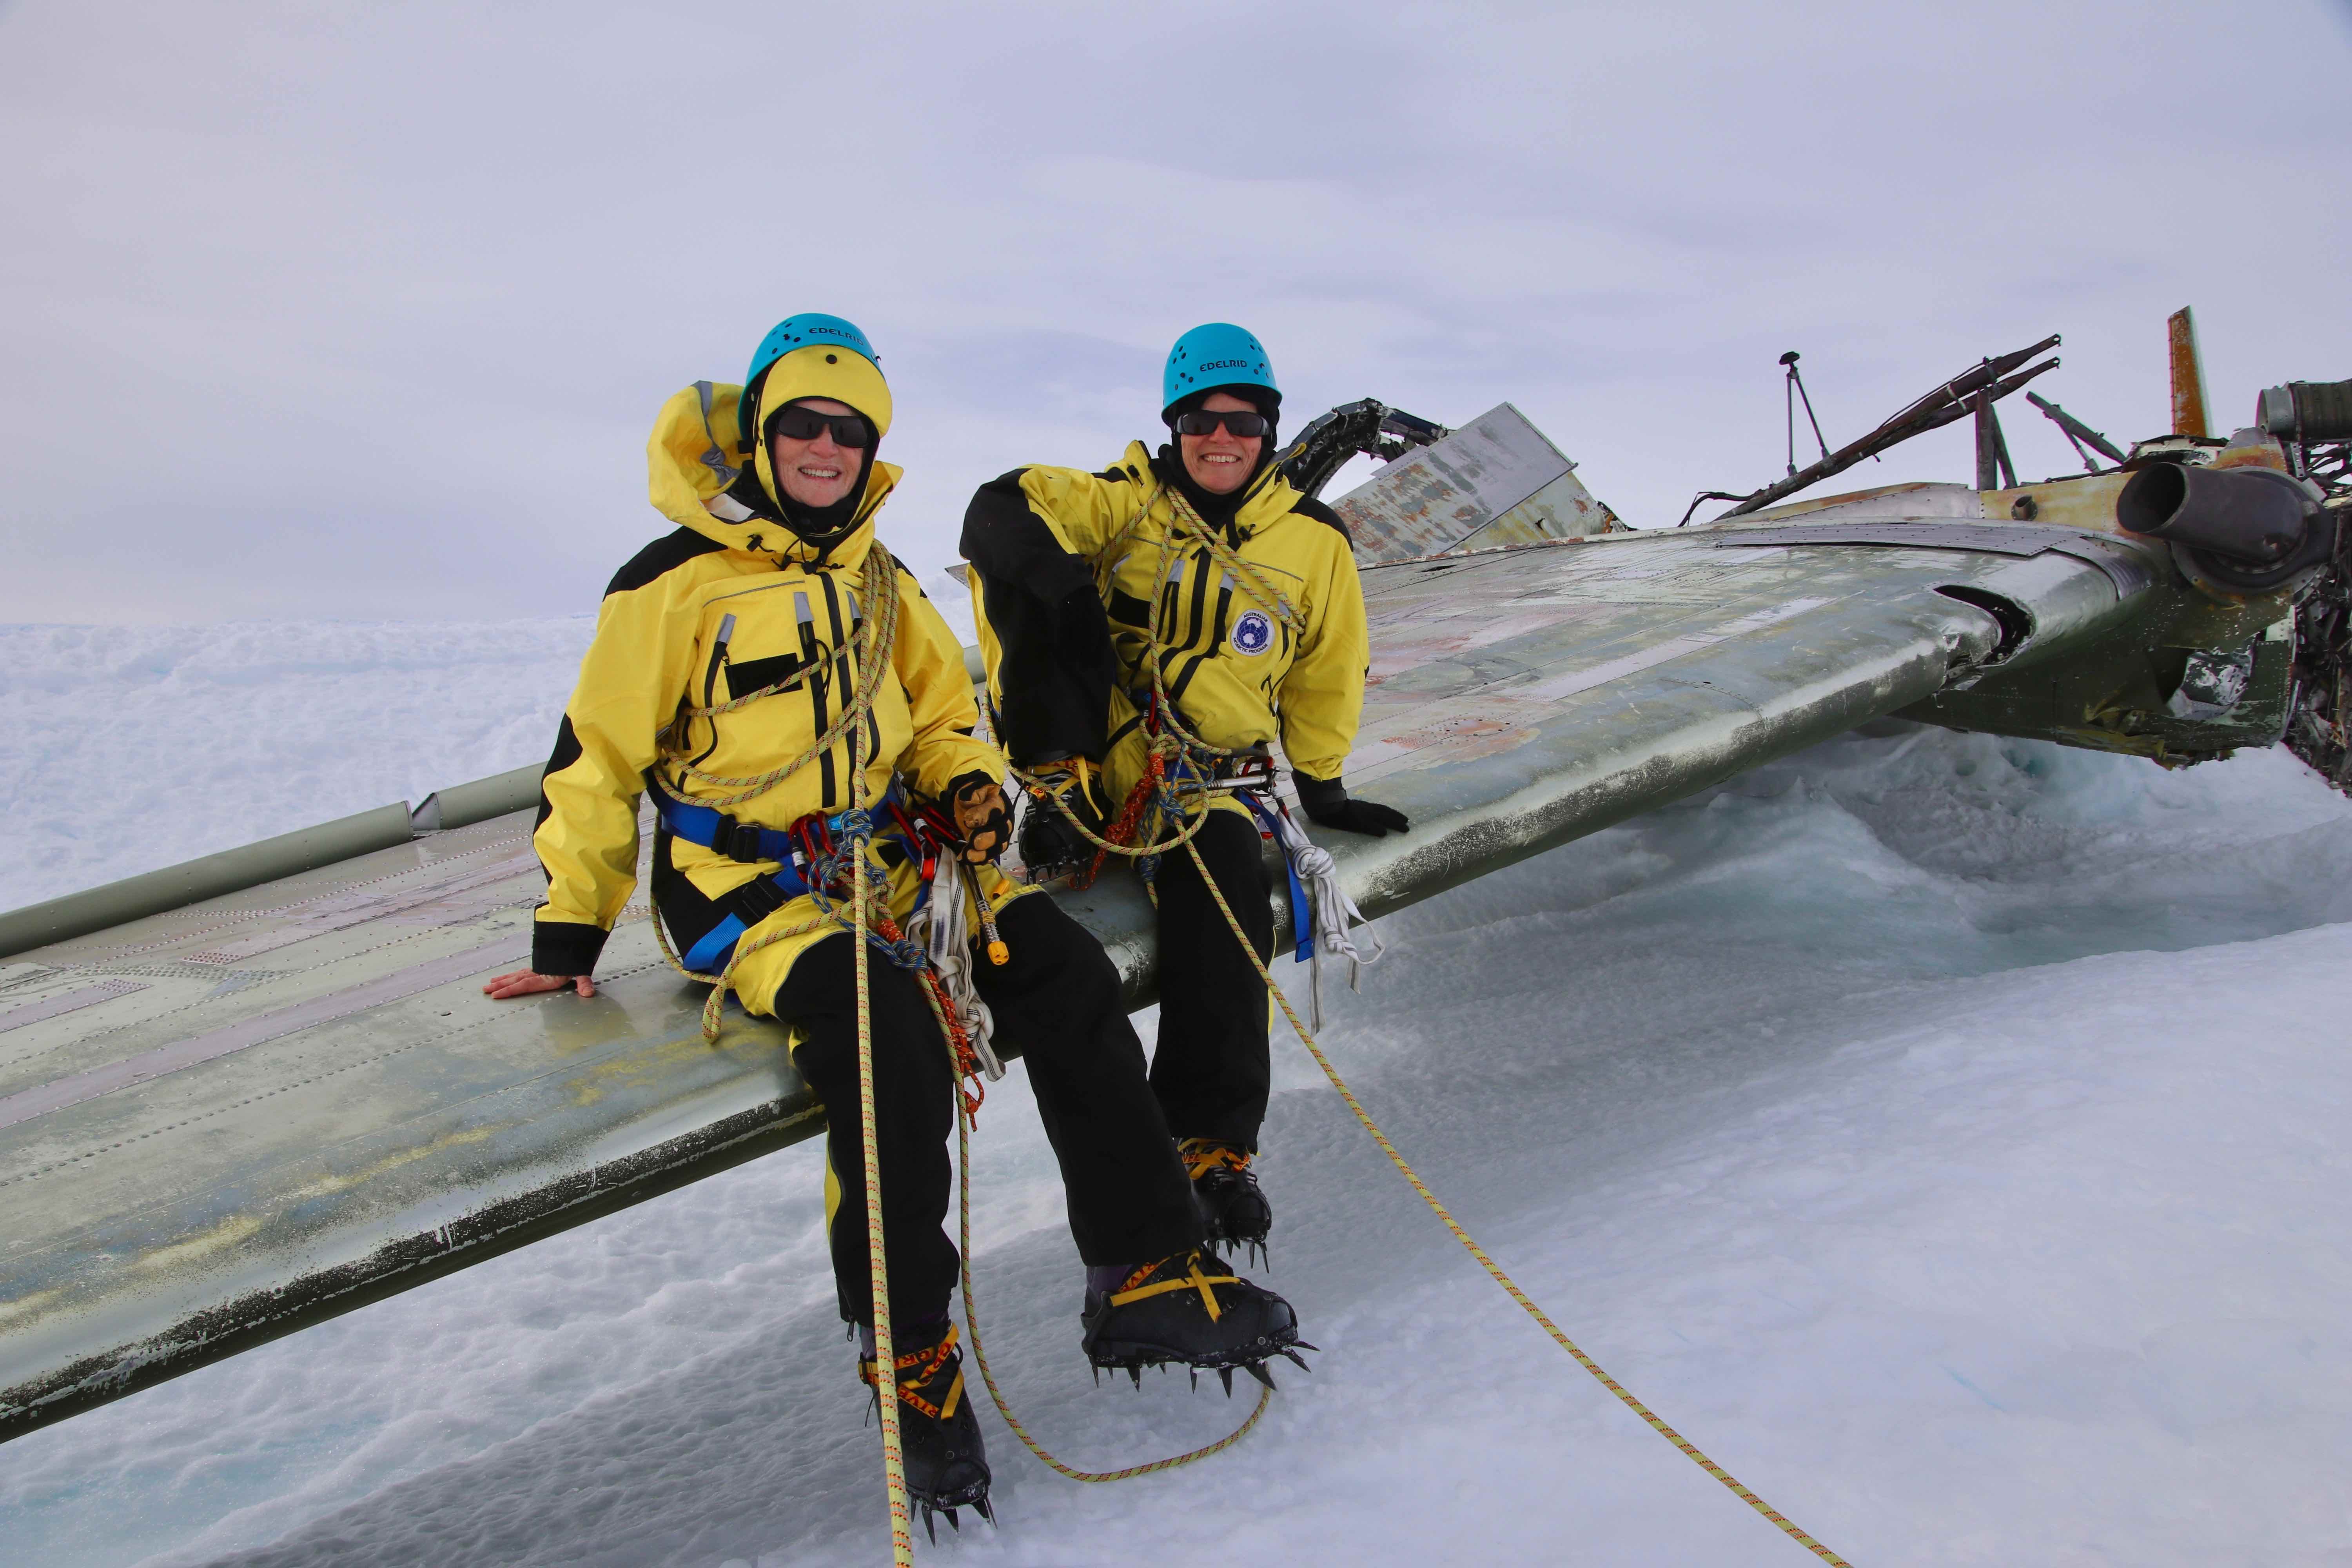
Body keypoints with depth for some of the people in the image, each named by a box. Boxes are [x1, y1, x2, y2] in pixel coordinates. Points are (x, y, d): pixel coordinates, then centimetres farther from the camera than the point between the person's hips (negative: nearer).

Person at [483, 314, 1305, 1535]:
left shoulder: (878, 582, 13)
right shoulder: (678, 582, -5)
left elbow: (940, 718, 24)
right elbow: (596, 758, -1)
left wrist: (968, 790, 1)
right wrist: (568, 931, -2)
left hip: (886, 858, 6)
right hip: (742, 886, -6)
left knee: (1068, 973, -16)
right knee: (891, 1034, -31)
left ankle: (1147, 1277, -9)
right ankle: (911, 1358, -14)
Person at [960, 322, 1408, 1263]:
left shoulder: (1313, 542, 9)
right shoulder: (1128, 503, 4)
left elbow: (1325, 678, 20)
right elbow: (1004, 511, -13)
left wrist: (1322, 787, 20)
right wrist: (1056, 589, -33)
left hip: (1203, 774, 1)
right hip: (1093, 738, 0)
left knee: (1227, 912, -28)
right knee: (1043, 575, -22)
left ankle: (1215, 1141, -14)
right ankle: (1063, 788, -19)